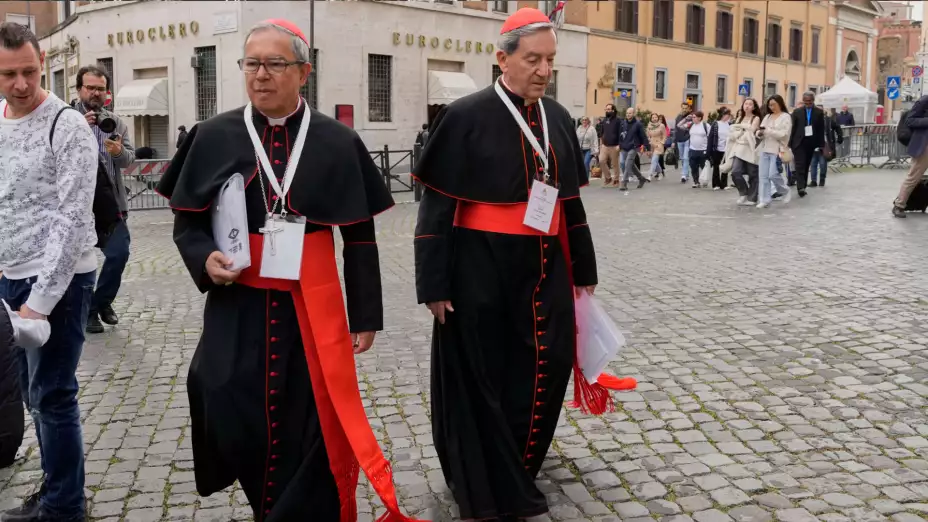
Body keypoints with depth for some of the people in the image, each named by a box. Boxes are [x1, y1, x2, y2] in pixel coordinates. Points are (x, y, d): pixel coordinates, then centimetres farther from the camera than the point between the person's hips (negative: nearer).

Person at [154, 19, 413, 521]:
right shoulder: (214, 136, 0)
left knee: (311, 429, 6)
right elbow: (187, 221, 7)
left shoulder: (338, 142, -2)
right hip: (236, 307, 1)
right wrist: (205, 258, -14)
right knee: (231, 419, 0)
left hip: (311, 308, -1)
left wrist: (366, 316, 2)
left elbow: (360, 237, 2)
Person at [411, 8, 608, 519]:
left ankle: (515, 468, 34)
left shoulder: (557, 117, 8)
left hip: (544, 270, 6)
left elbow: (569, 200, 15)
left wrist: (583, 269, 17)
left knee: (545, 370, 9)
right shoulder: (466, 117, -10)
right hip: (480, 272, -5)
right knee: (481, 380, 7)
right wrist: (435, 284, -12)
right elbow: (436, 207, -9)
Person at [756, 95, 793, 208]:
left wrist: (768, 131, -15)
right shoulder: (767, 117, 15)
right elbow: (760, 134, 14)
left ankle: (785, 191, 16)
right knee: (763, 176, -1)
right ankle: (764, 200, 1)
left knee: (773, 174, -10)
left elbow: (784, 134, -12)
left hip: (777, 150, -5)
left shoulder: (786, 117, -1)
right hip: (765, 149, 5)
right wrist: (760, 133, -9)